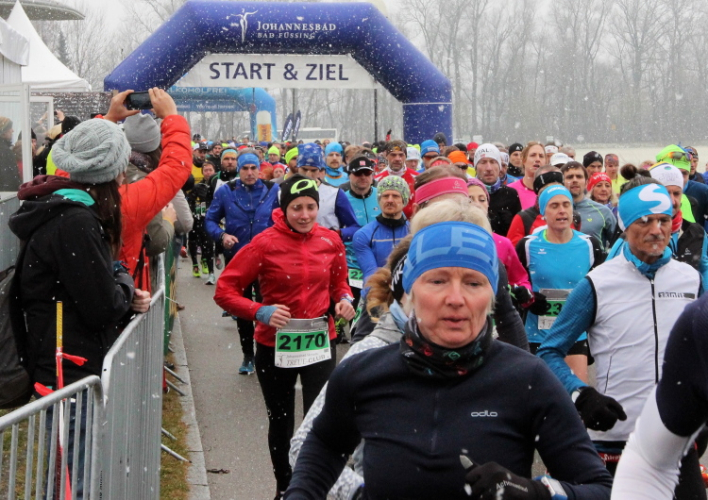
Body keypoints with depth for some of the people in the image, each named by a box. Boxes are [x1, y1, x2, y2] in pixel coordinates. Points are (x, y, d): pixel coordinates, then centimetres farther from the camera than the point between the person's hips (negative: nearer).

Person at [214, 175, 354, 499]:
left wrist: (344, 299, -6)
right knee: (280, 423, 17)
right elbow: (224, 291, -10)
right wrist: (260, 312, -24)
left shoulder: (330, 241, -2)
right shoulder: (265, 244, -12)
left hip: (319, 342, 1)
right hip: (275, 346, -1)